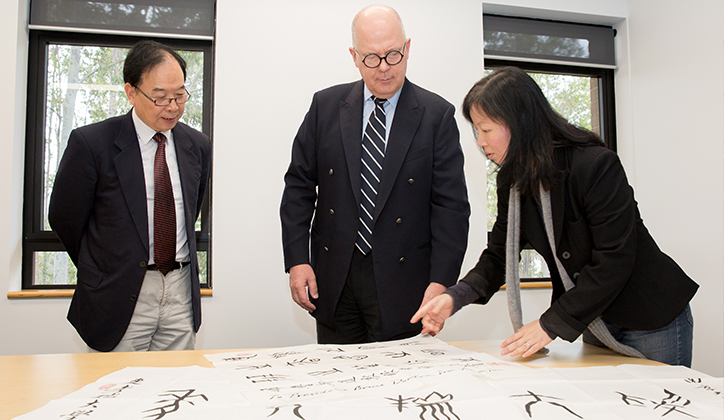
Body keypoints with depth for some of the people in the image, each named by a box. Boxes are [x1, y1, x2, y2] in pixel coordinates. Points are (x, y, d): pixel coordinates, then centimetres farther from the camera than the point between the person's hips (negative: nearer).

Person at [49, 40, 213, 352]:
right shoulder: (90, 143, -9)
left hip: (181, 291, 4)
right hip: (121, 297, -4)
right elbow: (64, 218, 0)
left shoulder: (197, 145, 5)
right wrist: (103, 269, 10)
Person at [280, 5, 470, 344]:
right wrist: (296, 260, -2)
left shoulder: (437, 115, -1)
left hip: (399, 280, -1)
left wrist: (441, 281, -11)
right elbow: (299, 185, 6)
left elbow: (451, 204, -4)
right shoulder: (326, 106, 5)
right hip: (332, 279, 2)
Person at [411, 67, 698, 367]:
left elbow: (613, 261, -27)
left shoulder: (596, 166, -25)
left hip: (652, 317, -6)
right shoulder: (511, 180, -3)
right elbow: (499, 255, -3)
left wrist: (551, 324, -27)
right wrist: (455, 297, -20)